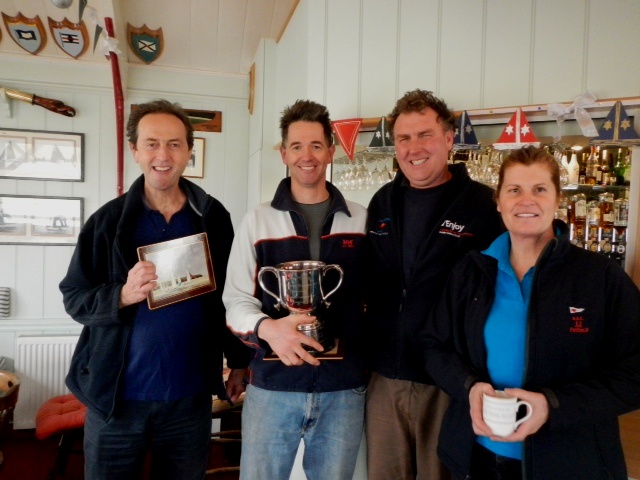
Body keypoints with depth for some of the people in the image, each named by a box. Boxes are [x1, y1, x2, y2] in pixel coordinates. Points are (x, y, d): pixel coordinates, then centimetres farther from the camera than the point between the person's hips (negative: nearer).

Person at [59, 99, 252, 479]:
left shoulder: (214, 218, -2)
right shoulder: (108, 219, -5)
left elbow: (231, 295, 5)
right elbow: (74, 297, -3)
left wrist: (240, 362, 7)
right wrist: (122, 295, -22)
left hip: (190, 395, 1)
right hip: (115, 395, 0)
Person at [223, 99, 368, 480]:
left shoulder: (361, 220, 3)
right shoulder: (258, 220, 0)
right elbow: (236, 300, -3)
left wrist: (373, 362, 0)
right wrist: (268, 328, -22)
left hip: (343, 389, 2)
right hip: (273, 386, -1)